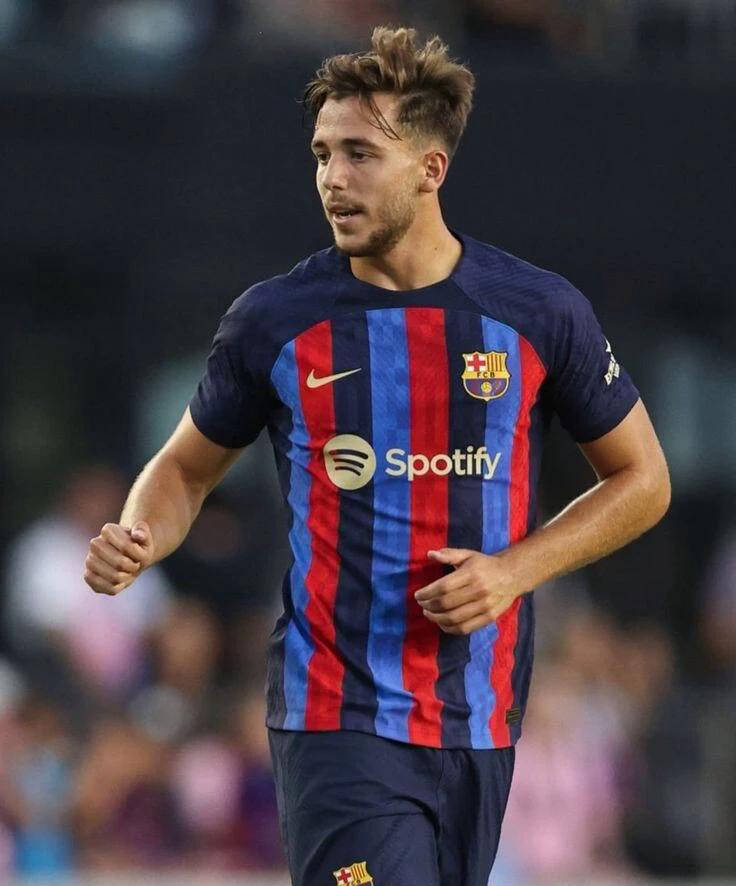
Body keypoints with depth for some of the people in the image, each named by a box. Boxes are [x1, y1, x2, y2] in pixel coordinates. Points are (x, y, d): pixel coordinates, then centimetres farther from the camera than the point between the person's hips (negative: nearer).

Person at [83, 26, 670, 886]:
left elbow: (640, 479, 9)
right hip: (336, 713, -2)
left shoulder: (541, 312, 0)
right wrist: (137, 541, -9)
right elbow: (187, 466, 13)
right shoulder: (274, 320, -2)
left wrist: (515, 571, -5)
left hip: (479, 720, 2)